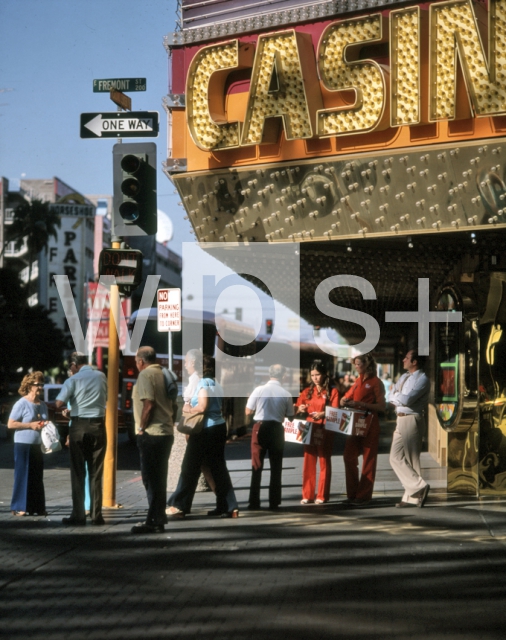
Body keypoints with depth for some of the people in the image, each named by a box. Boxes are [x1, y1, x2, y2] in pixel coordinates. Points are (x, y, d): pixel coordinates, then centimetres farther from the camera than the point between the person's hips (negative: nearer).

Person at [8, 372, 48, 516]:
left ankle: (37, 507, 13)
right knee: (23, 476, -3)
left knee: (37, 477, 7)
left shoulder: (42, 405, 13)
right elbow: (10, 424, -10)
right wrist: (30, 425, -16)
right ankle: (19, 508, 3)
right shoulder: (22, 404, -7)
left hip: (37, 445, 6)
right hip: (23, 444, -6)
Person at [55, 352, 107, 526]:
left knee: (78, 473, 3)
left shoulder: (73, 380, -7)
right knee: (96, 473, 6)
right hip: (98, 425, 3)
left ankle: (78, 515, 1)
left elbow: (59, 403, -15)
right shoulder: (101, 377, 6)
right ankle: (96, 515, 5)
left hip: (79, 426, -3)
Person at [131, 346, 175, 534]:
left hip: (151, 434, -9)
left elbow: (148, 404, -20)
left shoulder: (146, 375, -10)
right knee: (159, 479, 14)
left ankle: (154, 522, -5)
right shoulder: (163, 374, 16)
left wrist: (141, 428, -11)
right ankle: (157, 519, 19)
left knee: (151, 480, -6)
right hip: (166, 432, 9)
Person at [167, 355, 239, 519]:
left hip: (205, 430, -8)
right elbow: (216, 407, 13)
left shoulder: (203, 383, -11)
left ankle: (179, 506, 2)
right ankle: (229, 507, 8)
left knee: (190, 469, -2)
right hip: (219, 427, 9)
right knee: (218, 468, 10)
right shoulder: (216, 384, 16)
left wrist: (189, 409, -4)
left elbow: (202, 407, -21)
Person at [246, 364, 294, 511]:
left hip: (260, 428, 0)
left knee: (257, 467, 7)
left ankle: (254, 502, 5)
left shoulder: (259, 390, -8)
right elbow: (290, 416, 2)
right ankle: (274, 502, 12)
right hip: (277, 429, 0)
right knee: (276, 468, 11)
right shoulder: (286, 394, -6)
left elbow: (248, 412, -2)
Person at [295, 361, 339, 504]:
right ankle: (307, 495, 8)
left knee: (324, 463, 1)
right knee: (308, 463, 3)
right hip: (309, 430, 4)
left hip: (325, 431, -4)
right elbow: (296, 409, 13)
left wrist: (322, 414, -23)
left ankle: (322, 495, 5)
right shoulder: (307, 391, 12)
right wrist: (300, 409, -10)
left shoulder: (332, 391, 1)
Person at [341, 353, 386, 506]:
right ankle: (352, 494, 12)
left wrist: (361, 404, -20)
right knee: (349, 457, 5)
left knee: (368, 460, -1)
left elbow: (381, 406, -12)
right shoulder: (357, 381, 15)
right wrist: (345, 401, -4)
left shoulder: (375, 382, -6)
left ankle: (363, 496, 2)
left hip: (369, 424, -7)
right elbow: (347, 397, 20)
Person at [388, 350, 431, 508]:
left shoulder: (422, 379, -11)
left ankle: (419, 487, -7)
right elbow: (390, 397, 11)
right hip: (401, 420, 9)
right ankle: (412, 496, 11)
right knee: (396, 458, 8)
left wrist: (396, 396, -3)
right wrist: (401, 399, -8)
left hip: (411, 421, -9)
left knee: (396, 458, -12)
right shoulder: (404, 377, 17)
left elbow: (407, 400, -21)